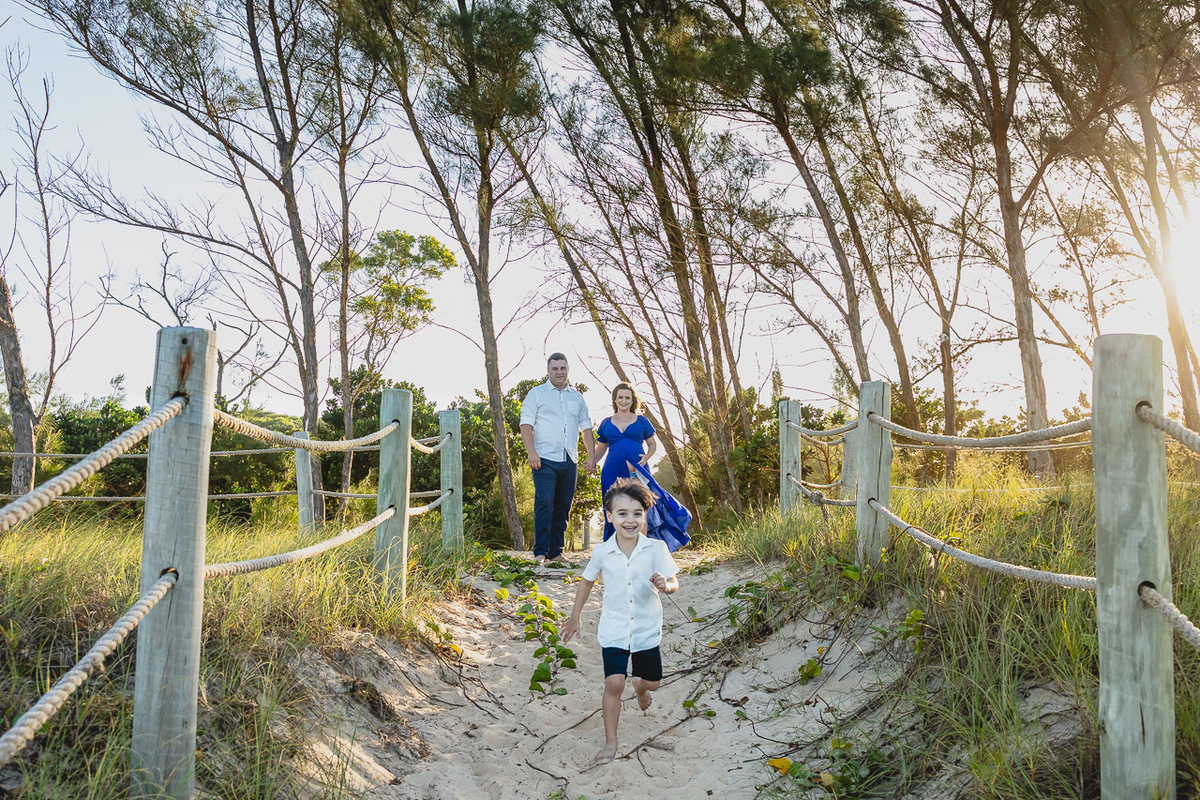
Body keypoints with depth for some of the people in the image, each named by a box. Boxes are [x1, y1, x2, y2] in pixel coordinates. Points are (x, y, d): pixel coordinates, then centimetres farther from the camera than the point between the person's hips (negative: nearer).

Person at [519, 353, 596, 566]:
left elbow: (586, 428, 20)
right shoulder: (537, 393, 6)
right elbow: (526, 424, -2)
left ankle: (556, 552, 12)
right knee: (544, 505, -12)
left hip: (569, 461, 5)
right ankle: (540, 553, -8)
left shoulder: (577, 397, 20)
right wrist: (531, 452, -14)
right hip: (545, 459, -5)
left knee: (563, 508, 5)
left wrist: (591, 456, 9)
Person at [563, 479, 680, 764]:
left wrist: (666, 585, -33)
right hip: (613, 630, -1)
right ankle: (610, 742, 8)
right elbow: (587, 581, 7)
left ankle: (640, 687, 53)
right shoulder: (602, 551, -10)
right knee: (614, 684, -10)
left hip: (647, 629, 1)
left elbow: (674, 582, -9)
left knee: (653, 681, 15)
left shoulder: (656, 548, -13)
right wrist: (574, 618, 14)